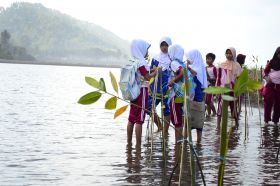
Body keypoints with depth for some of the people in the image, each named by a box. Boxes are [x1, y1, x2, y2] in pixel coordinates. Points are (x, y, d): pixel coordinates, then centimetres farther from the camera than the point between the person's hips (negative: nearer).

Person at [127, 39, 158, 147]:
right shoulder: (141, 62, -15)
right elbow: (147, 77, -19)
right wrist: (155, 73, -3)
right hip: (142, 91, -8)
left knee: (131, 119, 13)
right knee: (139, 120, -5)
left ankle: (129, 142, 20)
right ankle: (138, 145, -3)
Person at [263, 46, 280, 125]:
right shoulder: (271, 62, 2)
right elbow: (264, 72, 6)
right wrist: (267, 79, -11)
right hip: (270, 86, -1)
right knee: (268, 103, -4)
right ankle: (266, 120, 2)